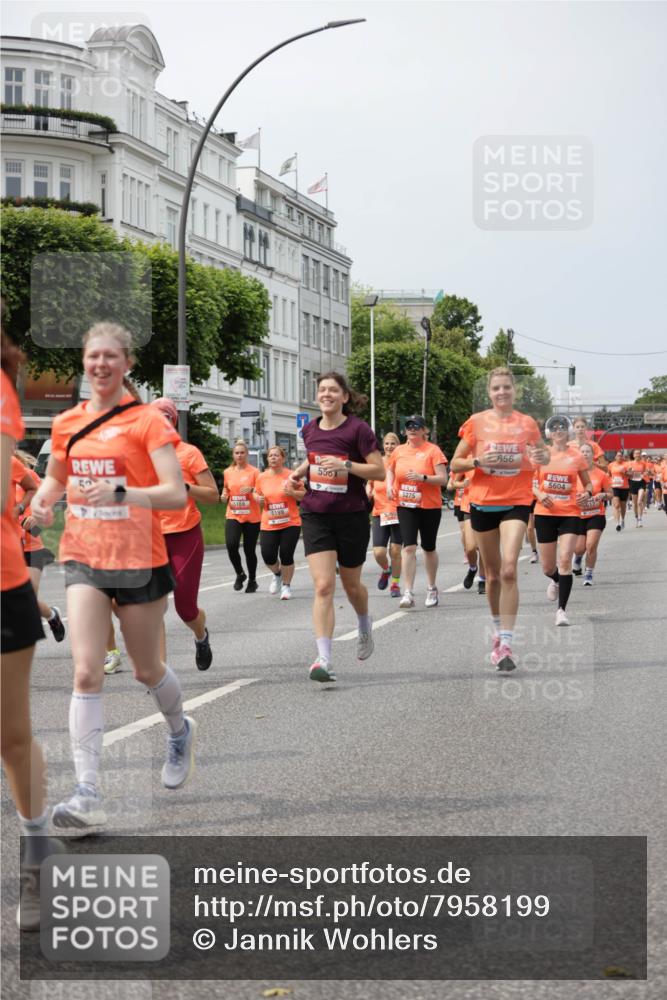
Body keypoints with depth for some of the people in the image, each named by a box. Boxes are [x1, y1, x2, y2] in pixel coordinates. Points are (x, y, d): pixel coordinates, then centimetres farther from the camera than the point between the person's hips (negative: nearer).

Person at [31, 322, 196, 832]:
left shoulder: (147, 421, -8)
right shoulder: (67, 424, 7)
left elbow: (177, 494, -16)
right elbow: (56, 476, 25)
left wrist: (120, 492, -32)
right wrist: (44, 498, 1)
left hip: (140, 560, -3)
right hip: (84, 559, 3)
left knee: (147, 670, 13)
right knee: (87, 674, -11)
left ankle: (181, 731, 46)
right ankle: (88, 796, -13)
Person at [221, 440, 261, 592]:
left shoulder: (254, 471, -1)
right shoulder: (228, 472, 8)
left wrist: (252, 490, -20)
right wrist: (224, 496, 3)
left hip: (252, 517, -2)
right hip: (233, 515, 2)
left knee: (249, 550, 2)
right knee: (231, 544, -19)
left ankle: (252, 580, 23)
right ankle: (240, 574, 4)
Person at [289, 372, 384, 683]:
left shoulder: (358, 429, -10)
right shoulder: (310, 430, 5)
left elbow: (380, 471, -11)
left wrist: (346, 465, -24)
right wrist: (298, 472, 7)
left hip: (352, 516, -2)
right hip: (315, 515, 2)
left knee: (350, 584, 15)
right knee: (323, 586, -12)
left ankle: (365, 627, 48)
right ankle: (324, 659, -16)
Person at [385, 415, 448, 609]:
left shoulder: (432, 450, -8)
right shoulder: (399, 450, 4)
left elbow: (443, 479, -12)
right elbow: (390, 470, 23)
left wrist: (422, 477, -26)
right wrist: (389, 486, 4)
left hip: (430, 506, -2)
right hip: (405, 505, 2)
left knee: (429, 548, 11)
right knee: (409, 547, -11)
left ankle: (432, 589, 30)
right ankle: (408, 593, -13)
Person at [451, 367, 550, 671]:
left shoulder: (527, 423, 2)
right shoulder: (477, 422, 1)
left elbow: (543, 453, 17)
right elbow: (455, 464, 4)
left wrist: (542, 456, -7)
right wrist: (478, 461, -16)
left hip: (516, 502, -1)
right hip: (483, 503, 1)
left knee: (509, 569, -18)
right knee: (493, 574, 11)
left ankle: (505, 644, -18)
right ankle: (498, 629, 34)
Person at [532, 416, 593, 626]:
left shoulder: (577, 456, 2)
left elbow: (588, 483, 12)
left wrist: (587, 493, -11)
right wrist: (539, 494, -11)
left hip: (570, 514, -2)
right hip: (545, 513, 2)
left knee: (565, 560, -17)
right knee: (548, 567, 9)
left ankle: (561, 610, -12)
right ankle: (556, 581, 47)